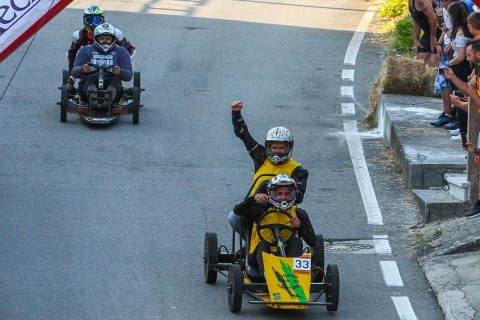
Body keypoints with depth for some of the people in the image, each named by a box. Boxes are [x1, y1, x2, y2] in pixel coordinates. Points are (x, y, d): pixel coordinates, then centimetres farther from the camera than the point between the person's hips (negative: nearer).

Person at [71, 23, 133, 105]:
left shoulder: (121, 51, 24)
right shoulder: (86, 51, 25)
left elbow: (128, 76, 12)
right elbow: (74, 72, 13)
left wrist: (120, 72, -13)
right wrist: (82, 70, -12)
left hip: (110, 83, 0)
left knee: (115, 79, -35)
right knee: (88, 78, -35)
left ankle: (111, 95, -65)